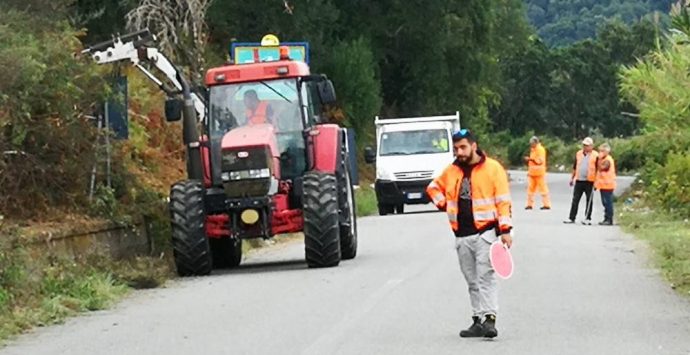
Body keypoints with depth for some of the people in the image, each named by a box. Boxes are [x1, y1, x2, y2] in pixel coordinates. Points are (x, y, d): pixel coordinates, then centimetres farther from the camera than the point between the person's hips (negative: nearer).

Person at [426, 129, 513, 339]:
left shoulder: (493, 168, -3)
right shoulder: (451, 171, 12)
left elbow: (503, 201, -6)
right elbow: (433, 188, 29)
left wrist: (505, 229, -13)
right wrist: (445, 205, 12)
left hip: (485, 232, -6)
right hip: (461, 235, 6)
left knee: (486, 277, -14)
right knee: (472, 281, 9)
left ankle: (490, 319, -19)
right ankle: (477, 321, 14)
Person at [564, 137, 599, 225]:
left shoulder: (595, 155, -5)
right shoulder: (579, 154, 10)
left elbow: (598, 169, -4)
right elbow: (575, 167, 18)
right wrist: (572, 178, 16)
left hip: (589, 181, -4)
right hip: (579, 180, 4)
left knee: (589, 200, 5)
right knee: (575, 200, 4)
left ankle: (588, 218, 11)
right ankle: (571, 218, 7)